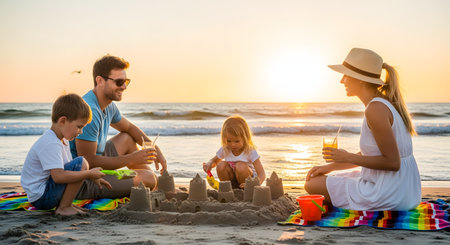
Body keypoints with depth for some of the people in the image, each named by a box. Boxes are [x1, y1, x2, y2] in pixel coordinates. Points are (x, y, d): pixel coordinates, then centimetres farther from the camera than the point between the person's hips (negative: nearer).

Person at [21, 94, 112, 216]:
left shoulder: (62, 140, 11)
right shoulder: (50, 144, -23)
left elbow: (66, 168, 22)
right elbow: (58, 176, -31)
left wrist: (93, 177, 11)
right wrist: (89, 174, -23)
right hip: (41, 198, -11)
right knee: (81, 163, -20)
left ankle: (63, 203, 7)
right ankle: (63, 208, -13)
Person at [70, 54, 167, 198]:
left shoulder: (108, 106, 5)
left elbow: (129, 127, 25)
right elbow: (88, 161, -26)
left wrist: (155, 149, 11)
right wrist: (131, 159, -20)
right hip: (82, 184, -10)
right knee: (148, 179, -21)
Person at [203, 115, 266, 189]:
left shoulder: (250, 152, -21)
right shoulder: (224, 150, -9)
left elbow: (262, 174, -25)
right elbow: (214, 160, 14)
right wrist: (209, 164, -13)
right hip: (232, 180, 4)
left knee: (241, 166, -33)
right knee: (221, 165, -22)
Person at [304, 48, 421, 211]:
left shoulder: (376, 109, -22)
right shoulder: (384, 103, 9)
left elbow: (392, 162, -23)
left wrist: (348, 158, -17)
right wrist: (331, 166, 12)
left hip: (388, 195, -10)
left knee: (312, 186, -1)